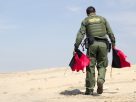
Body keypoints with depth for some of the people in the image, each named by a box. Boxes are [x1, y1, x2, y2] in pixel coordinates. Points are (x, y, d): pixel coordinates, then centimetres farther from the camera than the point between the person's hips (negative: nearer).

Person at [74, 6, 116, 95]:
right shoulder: (103, 19, 16)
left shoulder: (85, 21, 12)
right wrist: (113, 43, 17)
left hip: (92, 44, -1)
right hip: (103, 44, 1)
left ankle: (89, 89, 6)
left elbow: (80, 34, 1)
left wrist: (76, 47, -2)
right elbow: (110, 32, 10)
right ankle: (100, 80, -15)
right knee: (102, 65, 12)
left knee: (90, 66, 4)